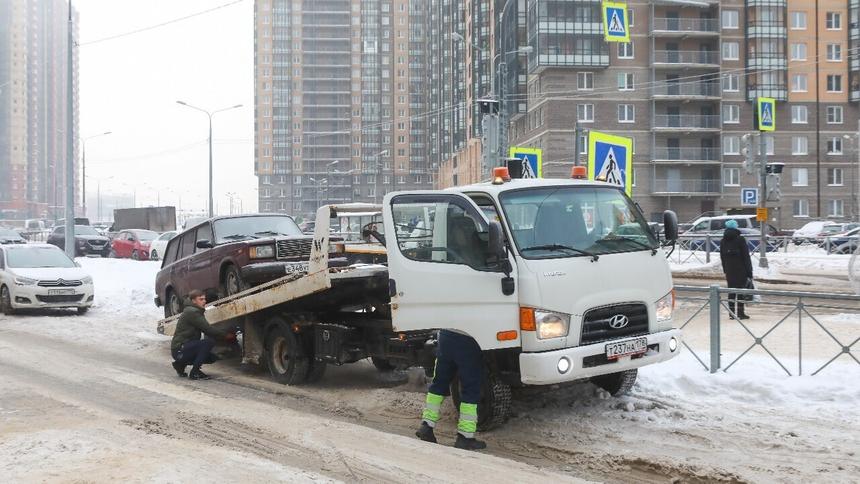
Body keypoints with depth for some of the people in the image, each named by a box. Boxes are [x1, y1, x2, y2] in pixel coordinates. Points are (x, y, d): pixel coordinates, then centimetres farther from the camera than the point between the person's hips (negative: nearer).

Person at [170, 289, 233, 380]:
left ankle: (181, 364, 17)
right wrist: (226, 335, -13)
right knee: (209, 341, -24)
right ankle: (194, 373, -18)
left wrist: (225, 333, 5)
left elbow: (207, 329, 17)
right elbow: (208, 330, -19)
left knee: (212, 358, 10)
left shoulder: (196, 311, 18)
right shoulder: (192, 312, -14)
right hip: (179, 349, -10)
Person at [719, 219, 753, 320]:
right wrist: (749, 272, -6)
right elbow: (746, 256, -9)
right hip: (741, 270, -5)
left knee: (731, 291, 9)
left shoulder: (723, 241, 7)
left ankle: (731, 313, 10)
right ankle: (740, 313, 0)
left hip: (729, 271, 5)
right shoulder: (740, 240, -9)